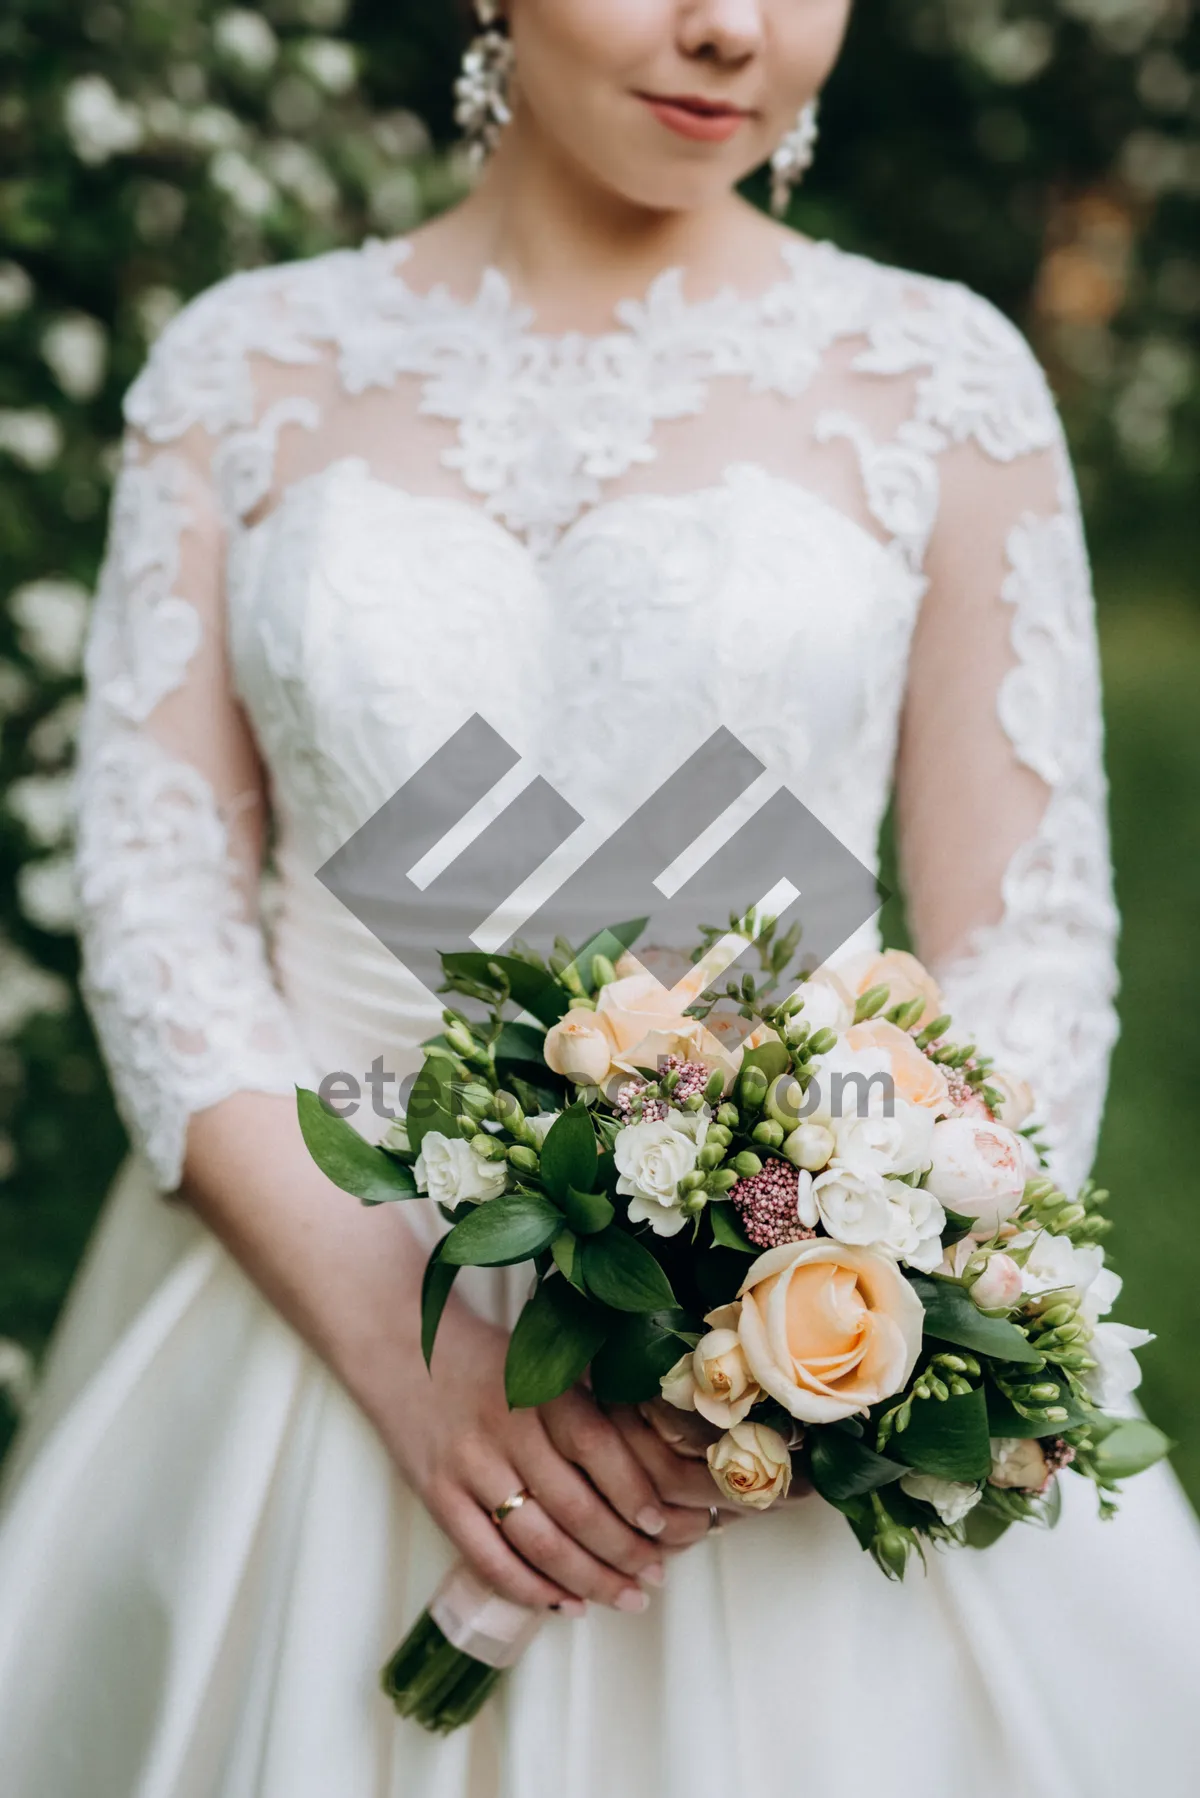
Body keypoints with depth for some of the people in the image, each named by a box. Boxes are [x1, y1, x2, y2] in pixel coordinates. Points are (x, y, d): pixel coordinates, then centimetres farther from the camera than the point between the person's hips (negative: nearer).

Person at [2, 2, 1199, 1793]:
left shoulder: (942, 377, -1)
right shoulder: (244, 363, 2)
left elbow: (1031, 965, -2)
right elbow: (156, 904, -2)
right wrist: (405, 1350, -14)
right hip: (308, 1285, 1)